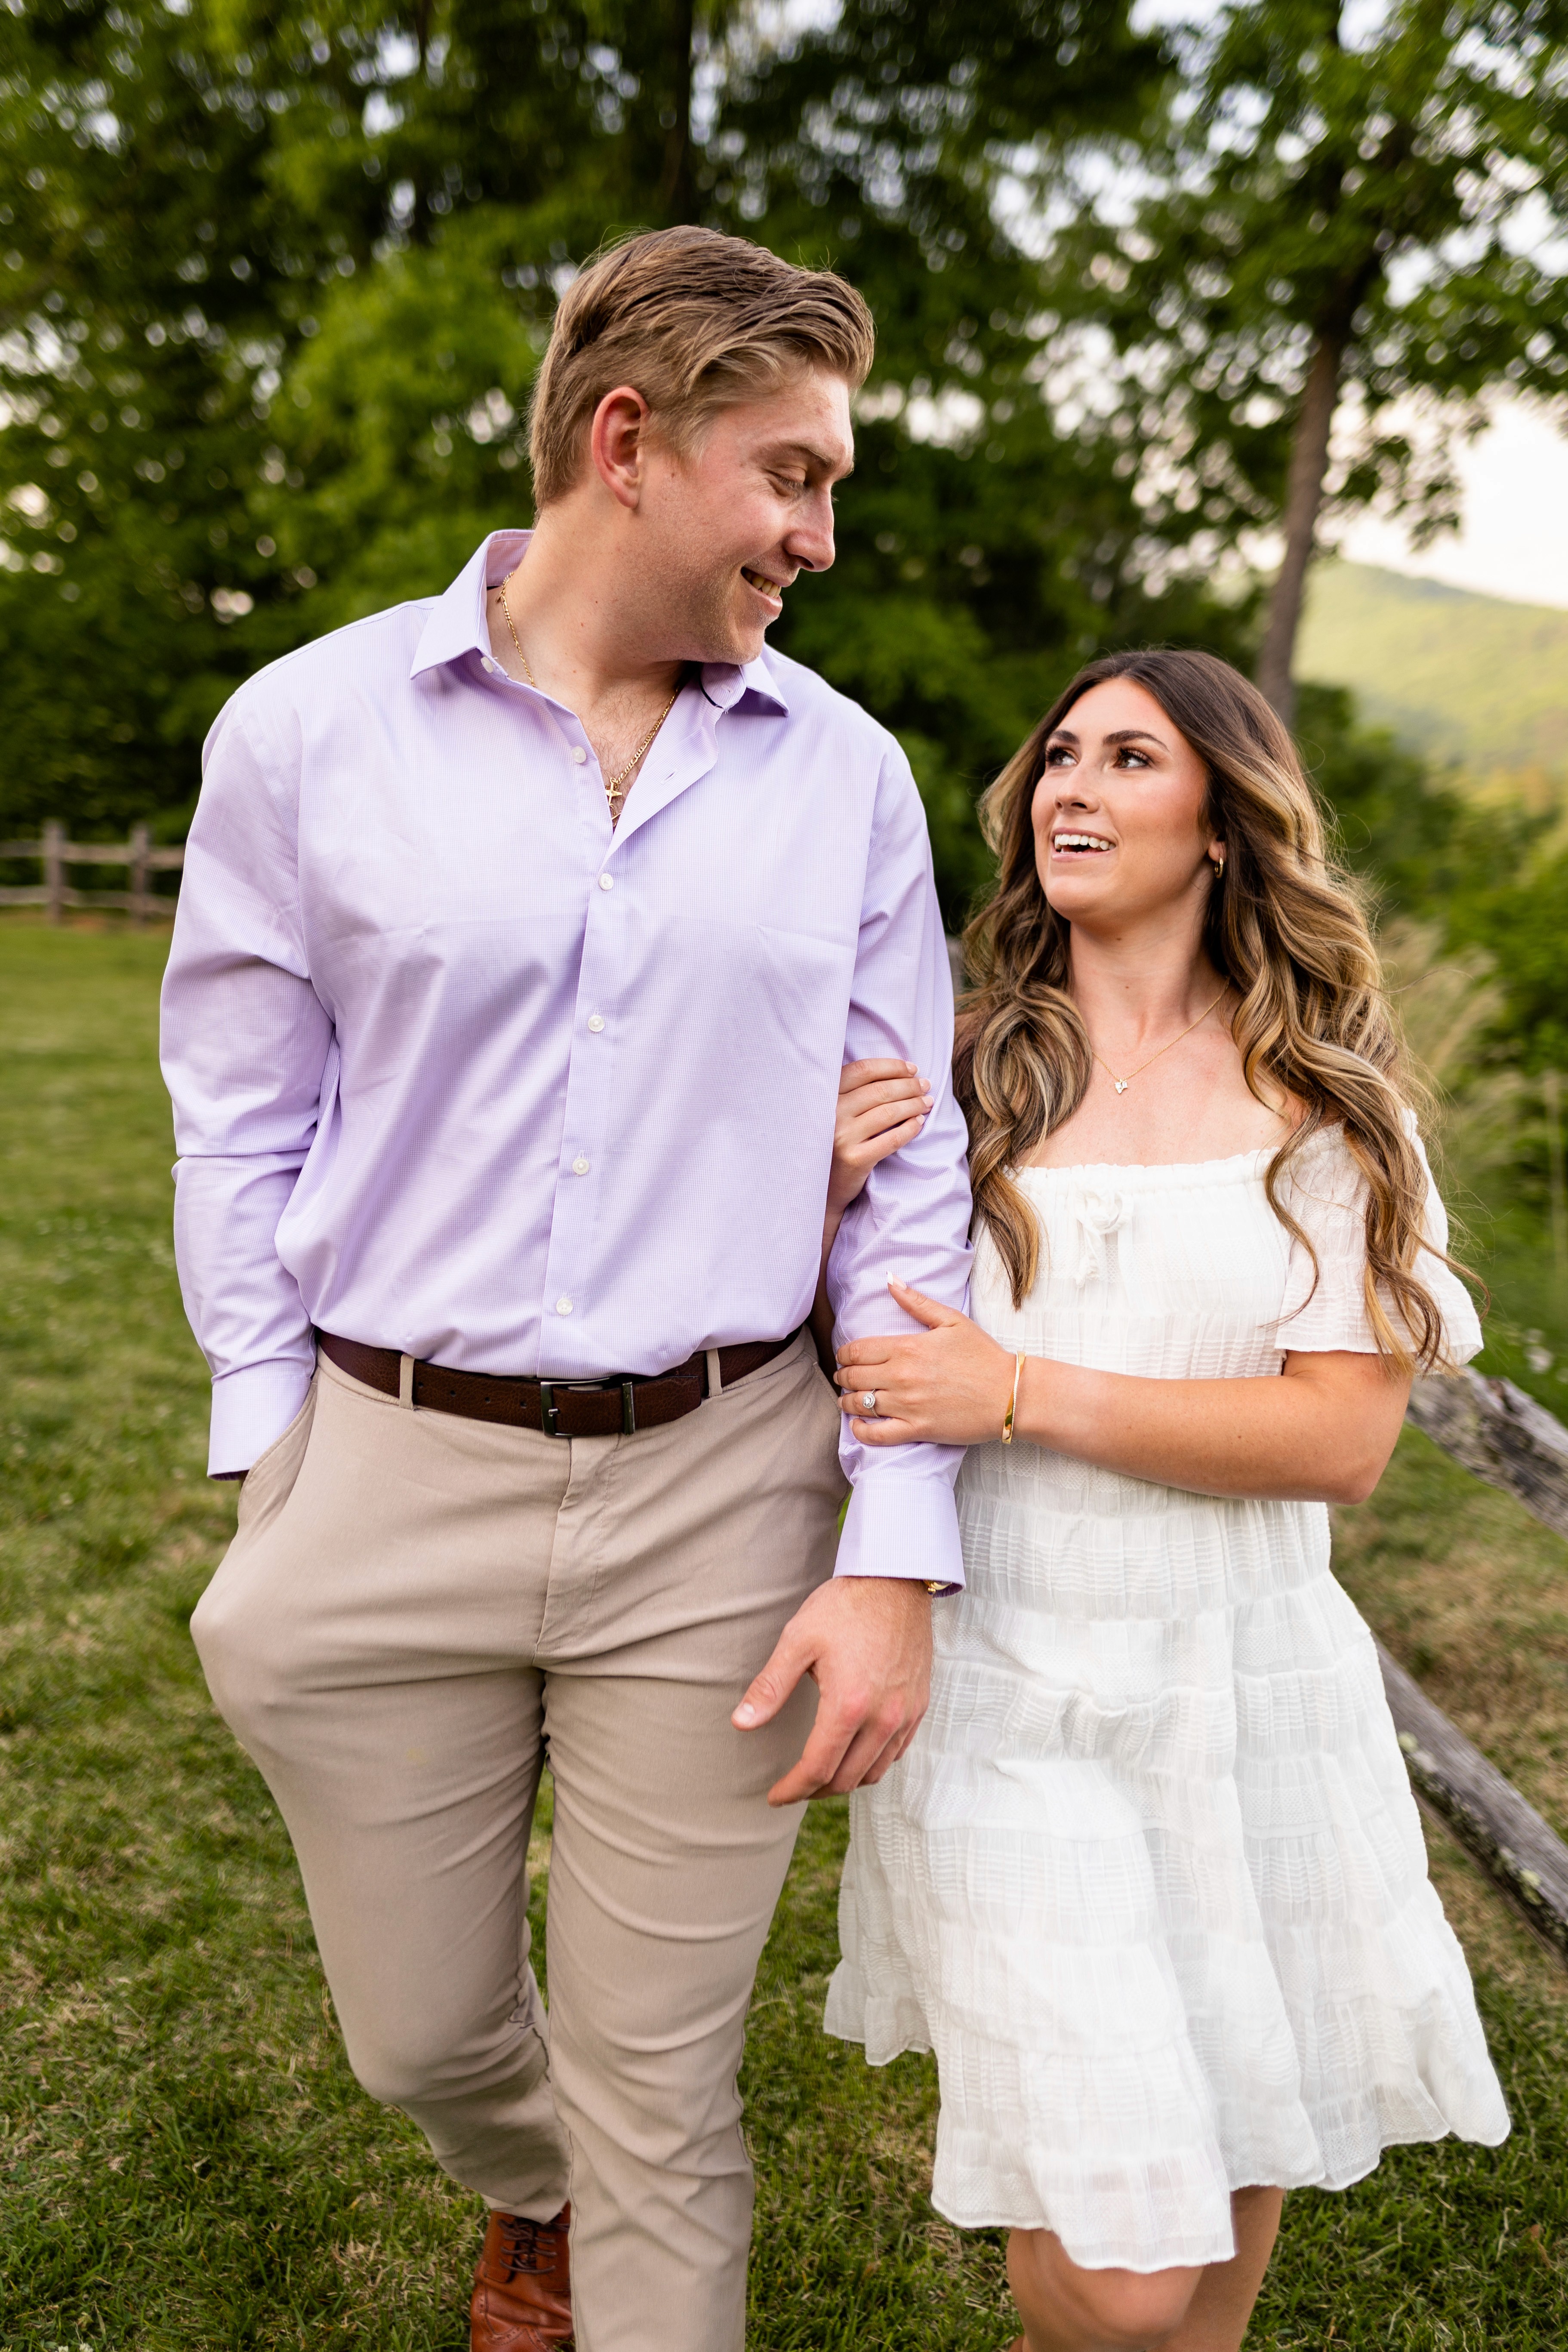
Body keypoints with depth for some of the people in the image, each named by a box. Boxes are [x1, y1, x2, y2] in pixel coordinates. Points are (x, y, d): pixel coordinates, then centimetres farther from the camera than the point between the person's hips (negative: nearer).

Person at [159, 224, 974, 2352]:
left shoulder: (843, 772, 2)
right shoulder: (310, 732, -2)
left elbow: (911, 1171, 1)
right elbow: (241, 1135, 3)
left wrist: (898, 1556, -5)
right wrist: (271, 1482, -1)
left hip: (719, 1491, 0)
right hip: (393, 1481, 1)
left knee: (659, 2097, 12)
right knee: (419, 2034, 21)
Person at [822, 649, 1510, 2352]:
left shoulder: (1328, 1098, -1)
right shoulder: (960, 1069, 0)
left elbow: (1344, 1435, -10)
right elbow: (827, 1358, 6)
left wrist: (1020, 1391, -18)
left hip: (1240, 1685, 2)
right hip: (1009, 1693, -1)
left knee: (1233, 2171, 19)